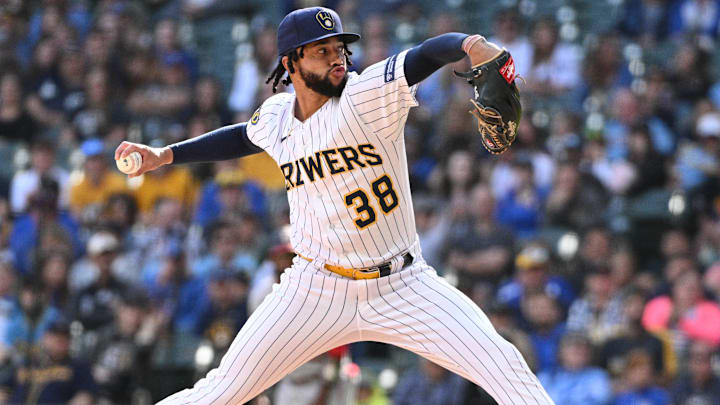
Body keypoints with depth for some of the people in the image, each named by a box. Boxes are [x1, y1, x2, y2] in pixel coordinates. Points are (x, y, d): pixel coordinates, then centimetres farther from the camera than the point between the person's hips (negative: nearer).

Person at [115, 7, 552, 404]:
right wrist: (164, 155, 21)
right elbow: (244, 137, 25)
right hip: (318, 290, 2)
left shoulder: (367, 95, -14)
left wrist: (470, 44, -52)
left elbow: (428, 54, -31)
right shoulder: (277, 116, 1)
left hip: (403, 287, -2)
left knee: (503, 366, -15)